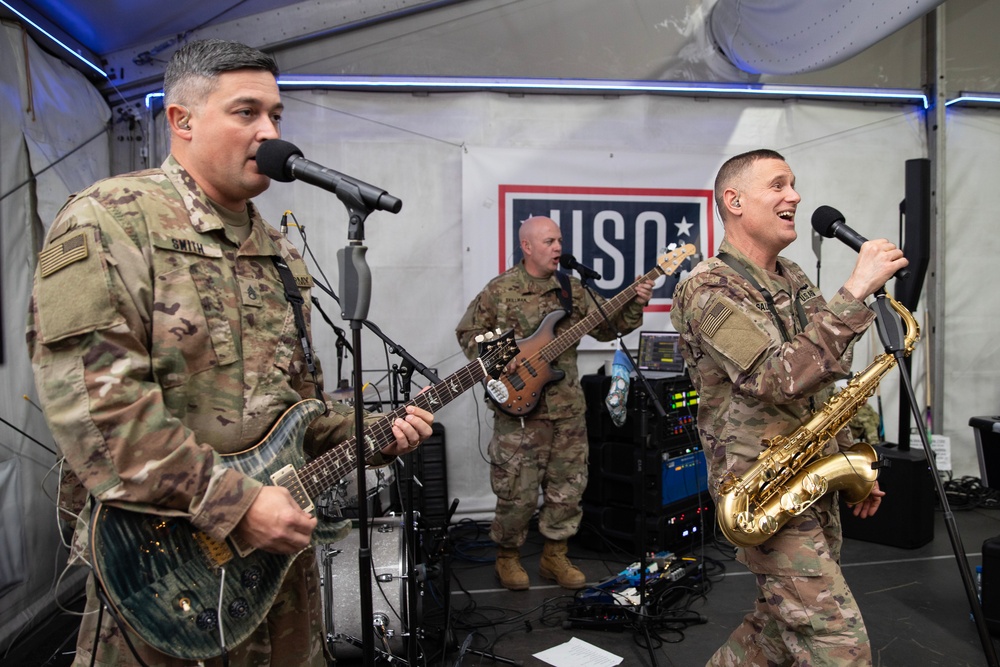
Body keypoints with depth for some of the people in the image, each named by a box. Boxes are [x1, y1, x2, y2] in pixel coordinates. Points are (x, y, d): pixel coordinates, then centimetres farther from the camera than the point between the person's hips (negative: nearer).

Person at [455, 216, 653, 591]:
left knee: (567, 489, 11)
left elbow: (606, 326, 9)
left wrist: (633, 307, -8)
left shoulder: (572, 290, 10)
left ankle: (554, 556, 28)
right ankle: (507, 557, 23)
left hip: (568, 409, 5)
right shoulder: (500, 290, -3)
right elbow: (467, 332, 2)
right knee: (517, 493, 1)